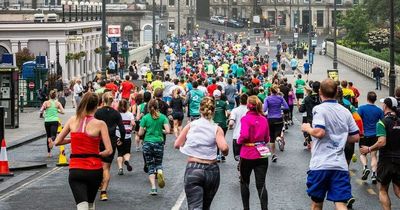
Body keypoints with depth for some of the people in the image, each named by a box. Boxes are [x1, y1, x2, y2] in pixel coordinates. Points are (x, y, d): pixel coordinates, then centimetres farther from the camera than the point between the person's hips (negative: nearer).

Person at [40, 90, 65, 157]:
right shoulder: (58, 103, 2)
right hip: (55, 121, -1)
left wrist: (45, 109, 10)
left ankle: (49, 152, 19)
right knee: (53, 136, -7)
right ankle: (52, 139, -45)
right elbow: (62, 111, -4)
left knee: (48, 136, 16)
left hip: (47, 121, 1)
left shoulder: (46, 103, -2)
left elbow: (41, 110, -10)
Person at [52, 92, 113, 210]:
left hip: (75, 170, 0)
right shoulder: (100, 124, -8)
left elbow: (57, 142, 5)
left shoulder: (72, 120, 0)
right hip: (94, 169, 0)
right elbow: (109, 151, -12)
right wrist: (97, 154, 7)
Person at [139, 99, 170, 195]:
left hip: (147, 143, -1)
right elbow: (167, 131, -9)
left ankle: (153, 187, -3)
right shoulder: (162, 117, 0)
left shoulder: (145, 118, -2)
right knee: (158, 163, 18)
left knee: (150, 166, 7)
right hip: (159, 143, 1)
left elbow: (140, 133, -3)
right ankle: (160, 173, -18)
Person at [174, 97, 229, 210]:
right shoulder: (217, 129, -2)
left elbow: (177, 144, 5)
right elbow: (224, 148, -17)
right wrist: (225, 153, 5)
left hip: (193, 170, -1)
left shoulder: (190, 125, 2)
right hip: (211, 170, 1)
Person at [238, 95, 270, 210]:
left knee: (244, 182, 17)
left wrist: (239, 141, -4)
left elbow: (244, 135, -24)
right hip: (262, 154, 3)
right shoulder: (264, 119, 3)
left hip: (247, 155, -3)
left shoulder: (245, 119, -11)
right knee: (261, 184, 2)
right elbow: (267, 138, 9)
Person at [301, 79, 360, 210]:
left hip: (320, 164, -4)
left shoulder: (319, 109, -6)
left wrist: (307, 128, 0)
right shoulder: (345, 111, 11)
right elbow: (355, 137, 12)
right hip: (340, 165, 4)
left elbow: (319, 132, -20)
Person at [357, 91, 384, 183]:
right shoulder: (379, 110, 1)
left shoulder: (362, 108, -6)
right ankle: (374, 173, -4)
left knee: (362, 154, 14)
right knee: (373, 155, 7)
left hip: (364, 134, -2)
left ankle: (365, 167, -11)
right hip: (375, 135, 2)